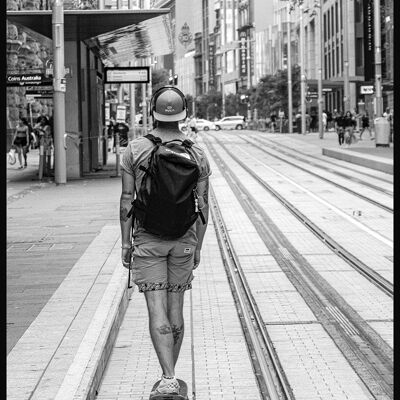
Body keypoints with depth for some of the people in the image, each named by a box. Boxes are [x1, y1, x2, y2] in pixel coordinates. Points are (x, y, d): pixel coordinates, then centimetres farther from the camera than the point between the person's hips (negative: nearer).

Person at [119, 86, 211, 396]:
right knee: (176, 308, 12)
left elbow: (127, 200, -6)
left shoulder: (135, 150, -7)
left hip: (147, 240, -2)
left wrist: (125, 243, 2)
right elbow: (203, 206, 0)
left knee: (157, 311, -6)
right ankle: (170, 377, 23)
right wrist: (198, 247, 10)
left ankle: (169, 379, -19)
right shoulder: (197, 153, -2)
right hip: (184, 240, 2)